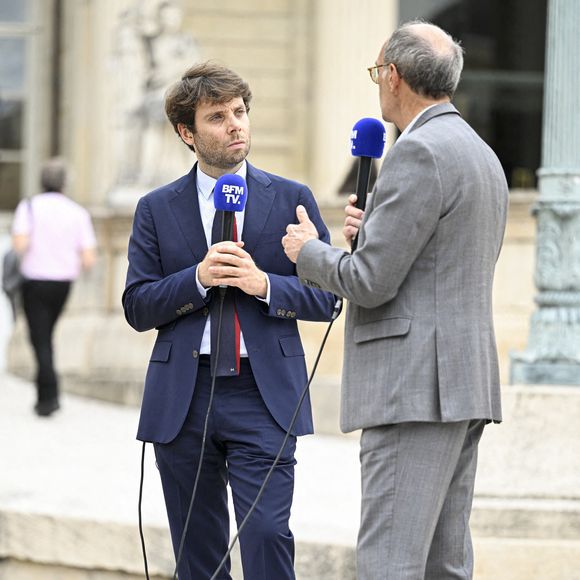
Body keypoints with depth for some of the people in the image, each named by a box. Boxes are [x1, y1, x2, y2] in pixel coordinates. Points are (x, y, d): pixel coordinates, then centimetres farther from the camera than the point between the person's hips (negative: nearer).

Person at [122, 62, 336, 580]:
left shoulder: (292, 200, 6)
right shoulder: (157, 210, 8)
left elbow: (325, 298, 4)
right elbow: (137, 307, 2)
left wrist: (264, 284, -14)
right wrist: (198, 279, -14)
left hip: (264, 398, -2)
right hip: (182, 399, 2)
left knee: (267, 533, -15)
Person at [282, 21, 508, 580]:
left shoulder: (419, 151, -13)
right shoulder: (482, 156, 19)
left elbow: (372, 283, -16)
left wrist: (309, 251, 3)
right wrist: (376, 232, 14)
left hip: (415, 386, -10)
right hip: (467, 385, 10)